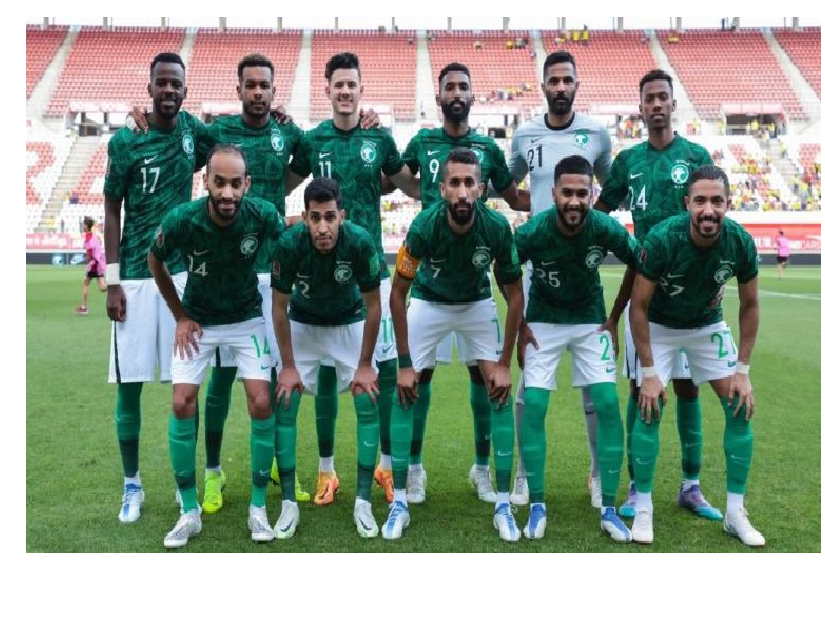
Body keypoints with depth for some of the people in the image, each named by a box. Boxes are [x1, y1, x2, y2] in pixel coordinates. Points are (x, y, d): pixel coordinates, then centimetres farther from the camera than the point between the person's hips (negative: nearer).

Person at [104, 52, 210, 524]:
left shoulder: (193, 130, 3)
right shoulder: (125, 140, -3)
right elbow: (112, 213, 0)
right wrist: (112, 281, -6)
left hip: (181, 272, 2)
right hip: (134, 276, -2)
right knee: (129, 384, 3)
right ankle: (132, 485, 18)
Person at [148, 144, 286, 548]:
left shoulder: (263, 214, -25)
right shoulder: (181, 220, -25)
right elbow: (155, 262, -3)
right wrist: (179, 316, -3)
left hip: (247, 319, 0)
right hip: (198, 321, 0)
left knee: (261, 404, -11)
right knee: (182, 404, -8)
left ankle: (258, 507, 6)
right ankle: (189, 512, 7)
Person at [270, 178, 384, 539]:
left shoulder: (360, 243, -32)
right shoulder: (289, 245, -31)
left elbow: (373, 306, -18)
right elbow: (280, 308, -16)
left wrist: (365, 365, -15)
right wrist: (288, 366, -14)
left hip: (350, 323, 0)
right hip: (303, 324, 0)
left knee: (369, 405, -9)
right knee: (284, 406, -9)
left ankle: (363, 502, 2)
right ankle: (289, 504, 2)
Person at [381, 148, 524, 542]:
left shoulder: (497, 228, -28)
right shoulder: (424, 226, -31)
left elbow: (514, 295, -15)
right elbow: (397, 294, -20)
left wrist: (504, 363, -14)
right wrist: (404, 363, -19)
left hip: (477, 304, 1)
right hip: (429, 303, -1)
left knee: (500, 392, -9)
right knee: (404, 392, -8)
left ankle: (503, 504, 2)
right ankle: (399, 503, 3)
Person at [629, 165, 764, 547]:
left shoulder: (741, 242, -23)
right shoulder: (662, 239, -32)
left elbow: (749, 305, -7)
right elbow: (639, 306, -21)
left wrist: (742, 370, -9)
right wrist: (648, 371, -21)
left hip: (708, 326, 3)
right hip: (658, 325, -3)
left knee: (741, 407, -3)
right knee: (650, 409, -11)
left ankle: (735, 513, 9)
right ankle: (643, 509, 4)